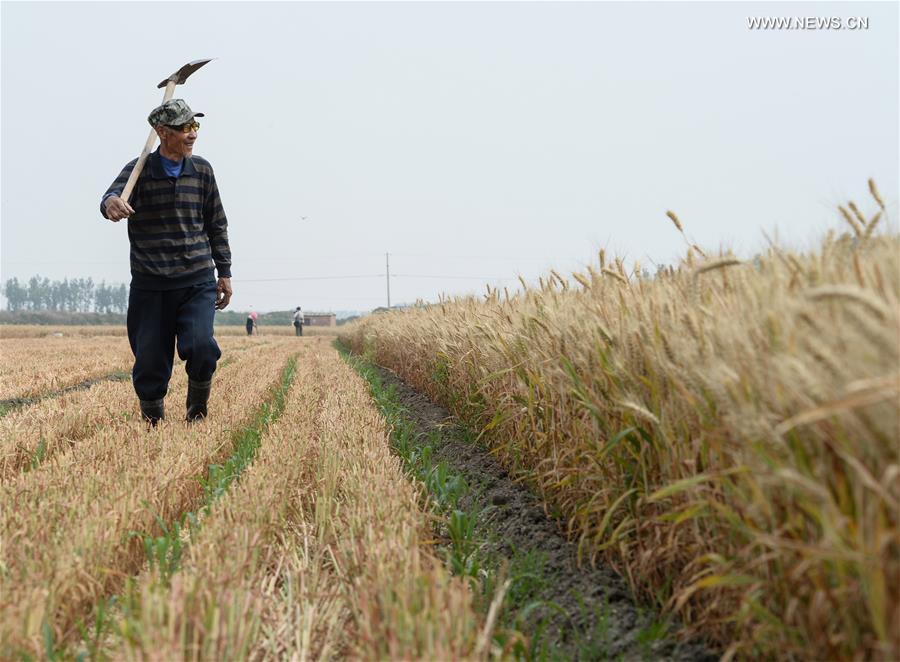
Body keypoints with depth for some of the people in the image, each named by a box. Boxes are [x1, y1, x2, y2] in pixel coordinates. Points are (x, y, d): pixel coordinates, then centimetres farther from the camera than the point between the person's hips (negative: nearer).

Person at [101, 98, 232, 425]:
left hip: (198, 281, 1)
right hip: (149, 284, -1)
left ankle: (197, 410, 10)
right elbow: (114, 195, -21)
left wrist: (225, 273, 13)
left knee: (200, 347, -18)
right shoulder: (139, 170, -1)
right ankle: (153, 423, 23)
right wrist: (112, 203, -46)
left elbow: (217, 225, 15)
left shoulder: (202, 170, 7)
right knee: (149, 362, 2)